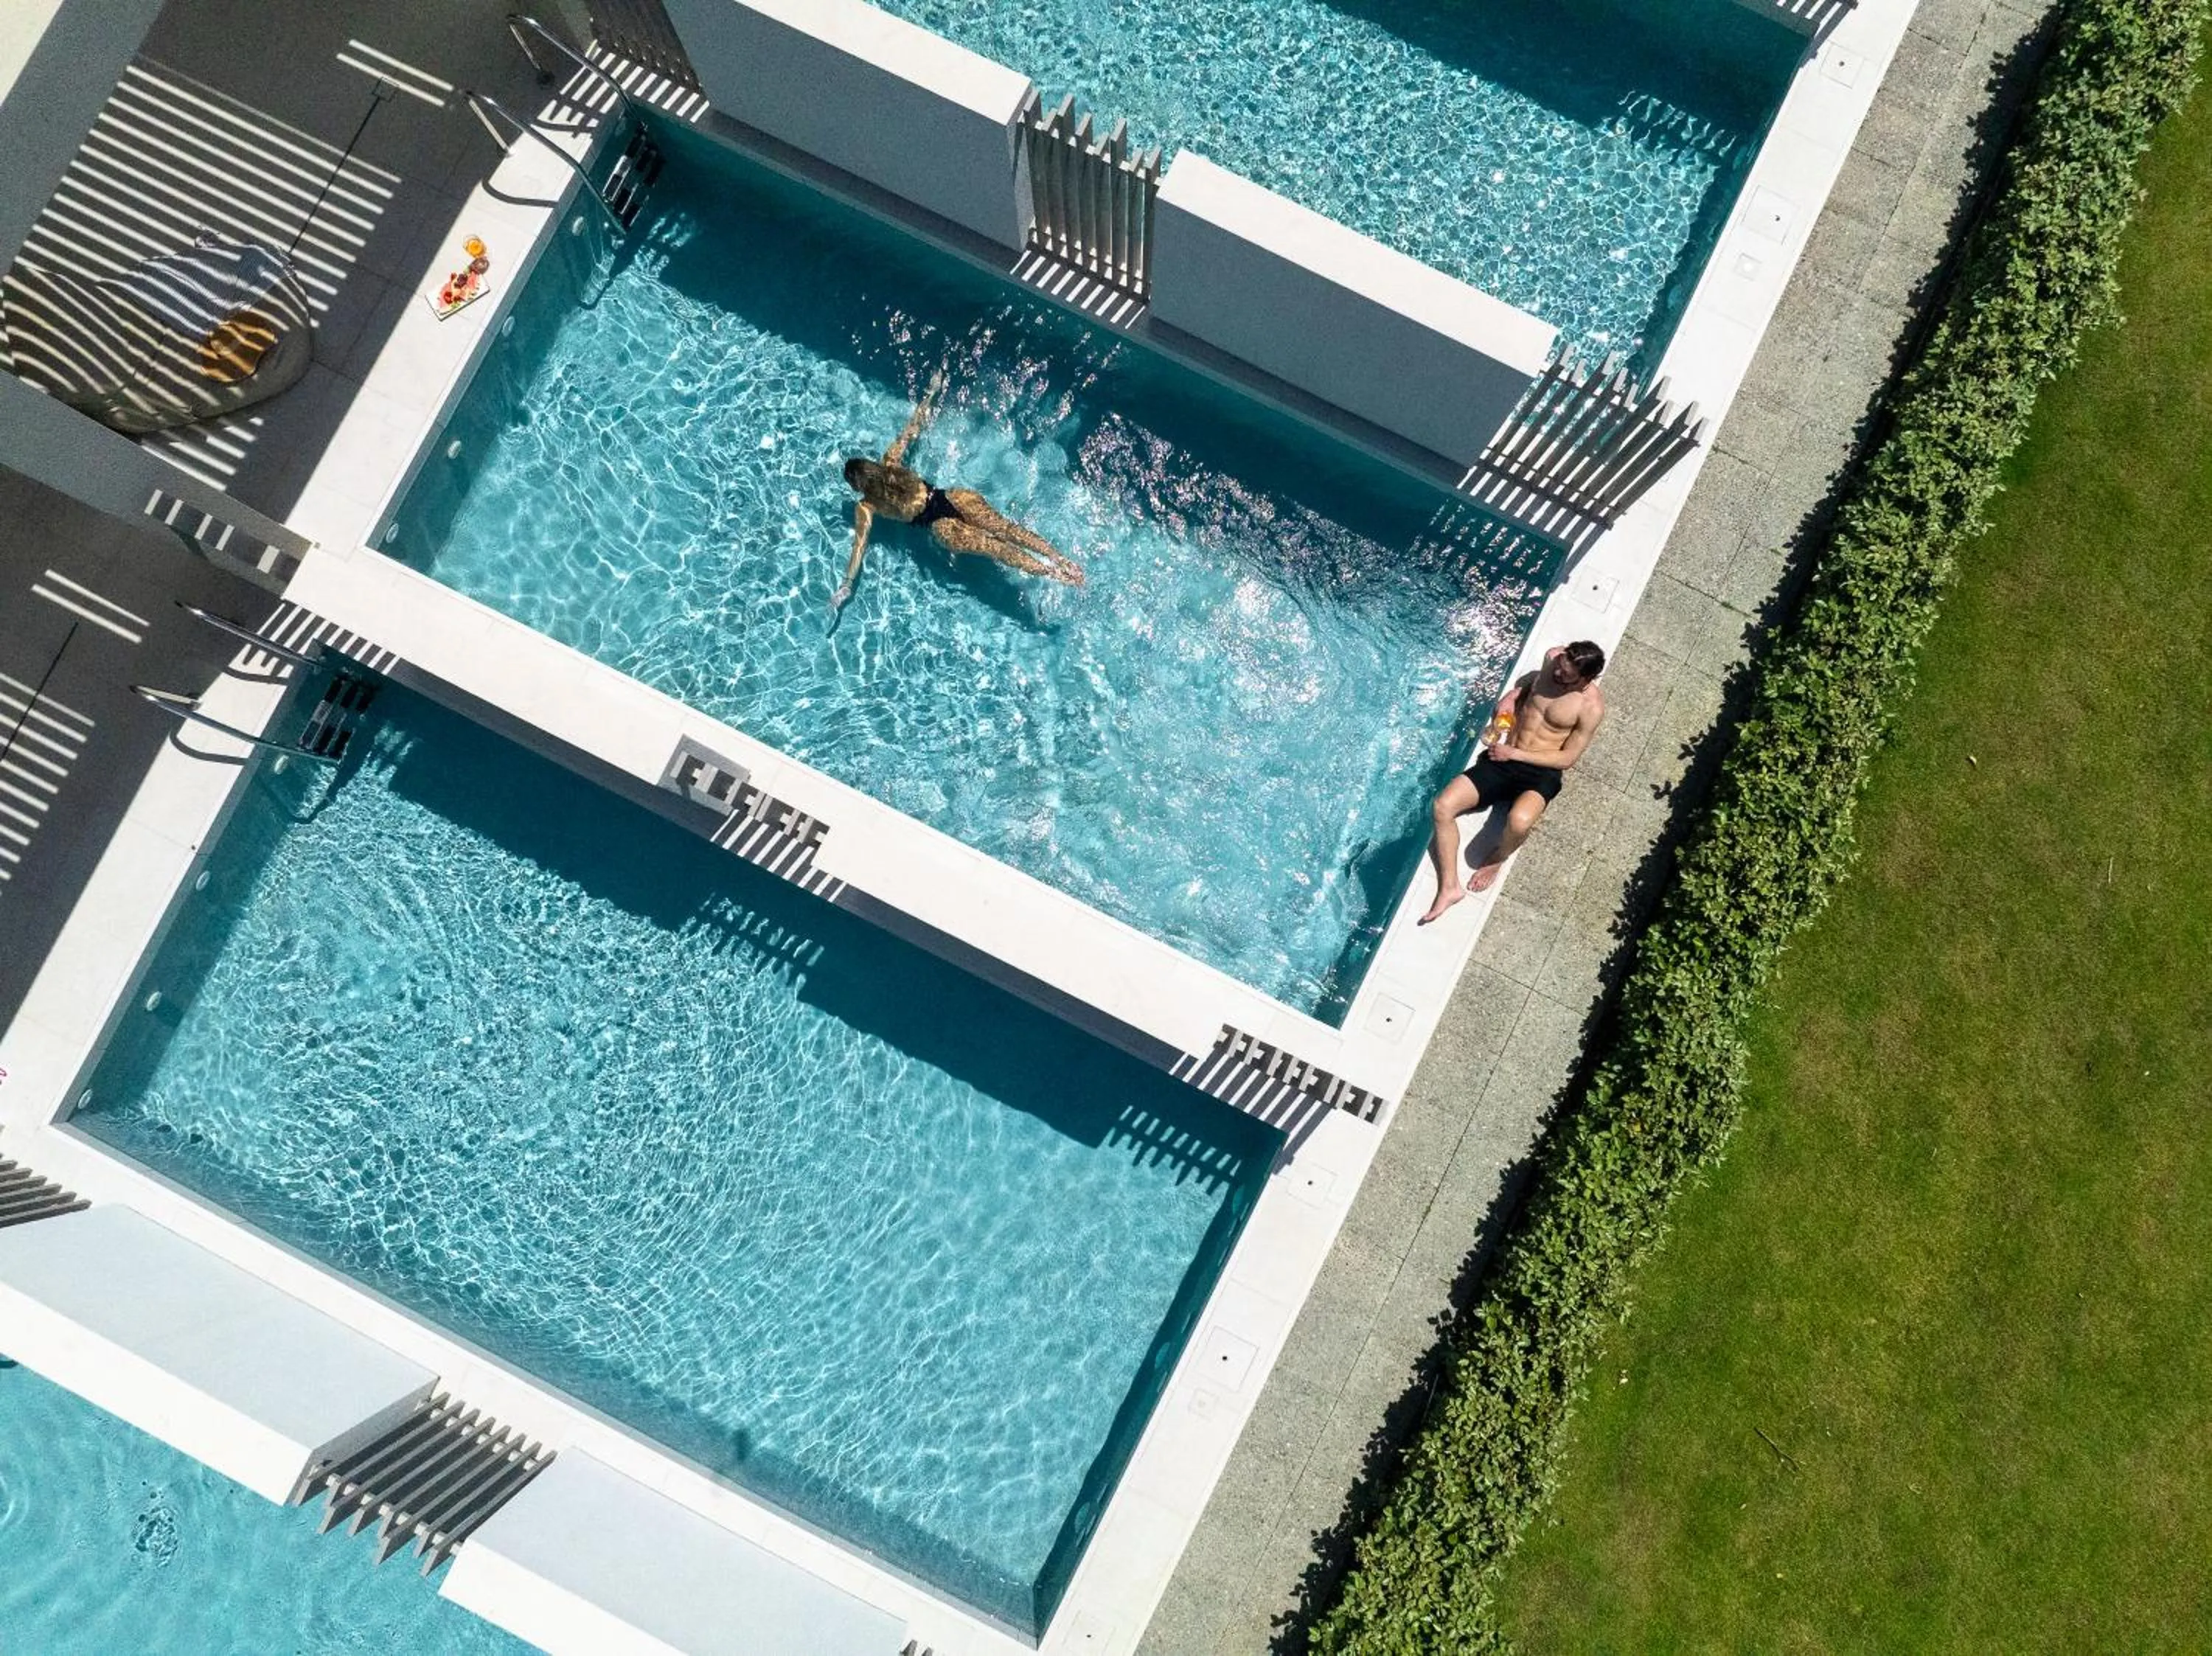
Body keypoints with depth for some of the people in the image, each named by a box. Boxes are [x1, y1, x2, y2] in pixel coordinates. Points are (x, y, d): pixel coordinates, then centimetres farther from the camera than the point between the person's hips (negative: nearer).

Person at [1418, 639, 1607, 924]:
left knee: (1519, 821, -38)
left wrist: (1514, 754, -14)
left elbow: (1567, 759, -11)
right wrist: (1513, 695, 6)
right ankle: (1449, 887, -6)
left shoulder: (1591, 706, -14)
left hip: (1542, 772, -5)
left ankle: (1496, 859, -2)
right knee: (1442, 807, -16)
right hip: (1503, 759, 6)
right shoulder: (1553, 658, 1)